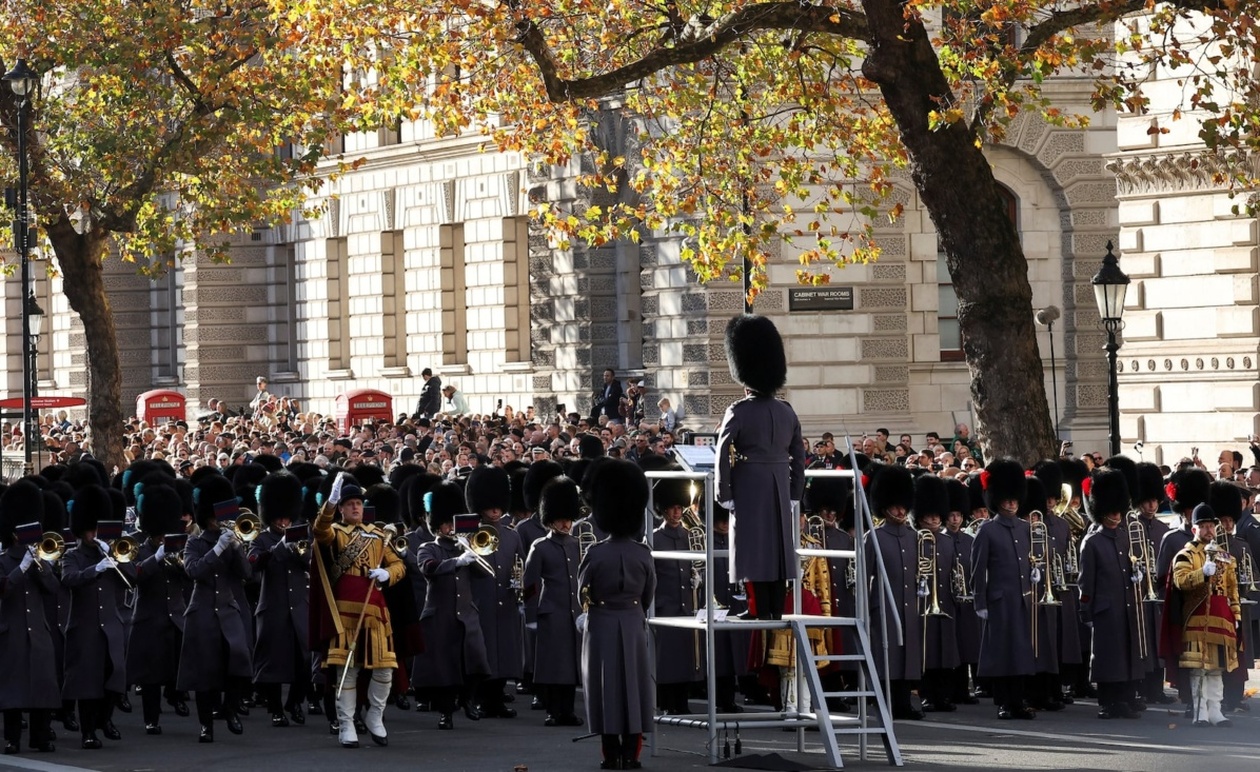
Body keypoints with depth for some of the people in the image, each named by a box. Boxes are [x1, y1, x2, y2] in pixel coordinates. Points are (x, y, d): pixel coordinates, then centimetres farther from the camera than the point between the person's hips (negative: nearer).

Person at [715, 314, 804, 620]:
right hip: (780, 490, 5)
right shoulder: (787, 412, 7)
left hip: (749, 489, -5)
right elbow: (799, 457, 10)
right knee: (779, 546, 9)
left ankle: (760, 612, -4)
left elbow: (722, 456, -13)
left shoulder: (738, 413, -10)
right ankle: (777, 611, 12)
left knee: (753, 548, -2)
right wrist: (795, 495, 16)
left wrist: (724, 496, -6)